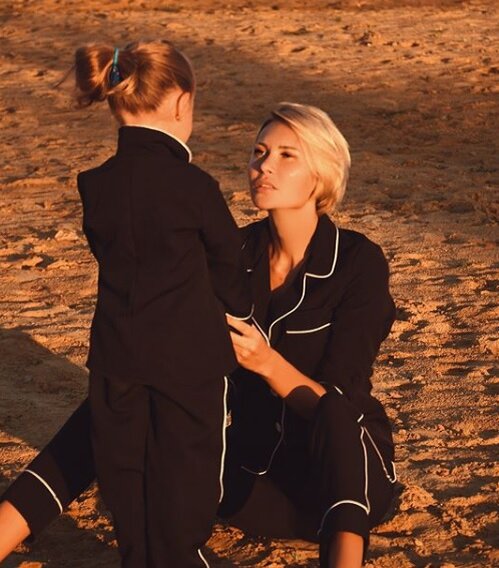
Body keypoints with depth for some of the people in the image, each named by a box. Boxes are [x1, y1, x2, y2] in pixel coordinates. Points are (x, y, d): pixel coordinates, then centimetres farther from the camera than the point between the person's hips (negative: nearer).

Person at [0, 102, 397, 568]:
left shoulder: (358, 263, -14)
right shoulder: (236, 255, 1)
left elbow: (335, 402, -19)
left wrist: (265, 360, -36)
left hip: (347, 474, -5)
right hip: (253, 472, 5)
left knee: (333, 416, -39)